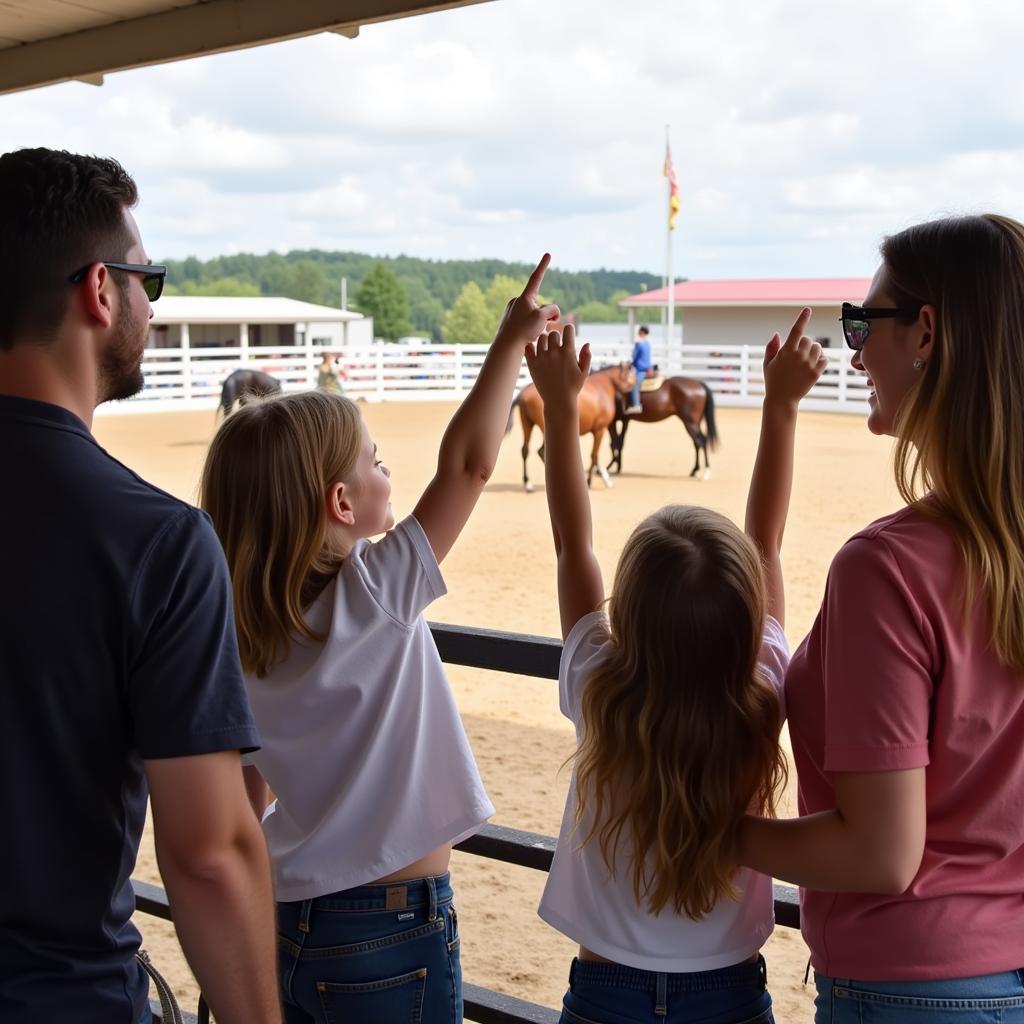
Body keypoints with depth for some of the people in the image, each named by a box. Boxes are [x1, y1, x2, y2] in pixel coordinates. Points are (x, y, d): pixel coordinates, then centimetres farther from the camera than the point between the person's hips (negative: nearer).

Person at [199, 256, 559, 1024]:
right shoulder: (375, 600, -19)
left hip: (281, 922, 6)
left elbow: (241, 808, 7)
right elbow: (469, 463, -19)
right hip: (390, 933, -6)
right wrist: (512, 340, -9)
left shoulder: (239, 634, 0)